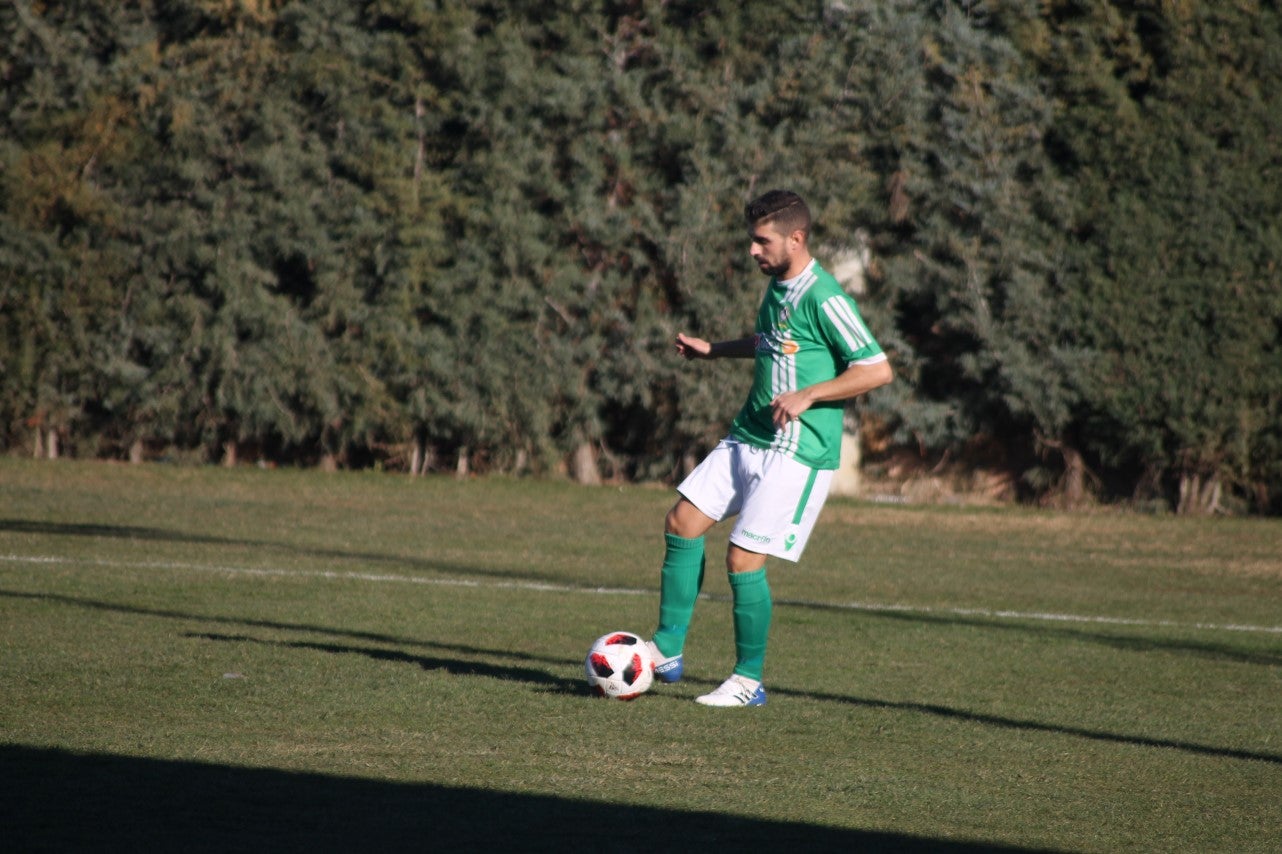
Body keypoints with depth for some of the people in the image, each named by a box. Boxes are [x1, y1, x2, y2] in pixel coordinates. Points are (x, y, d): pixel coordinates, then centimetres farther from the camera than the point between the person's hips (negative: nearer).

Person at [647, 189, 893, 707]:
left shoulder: (822, 298, -17)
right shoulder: (778, 286, 11)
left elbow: (878, 370, -19)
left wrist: (807, 396, -22)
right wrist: (714, 350, 25)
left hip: (797, 452, -9)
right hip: (747, 438, 9)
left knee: (744, 560, -10)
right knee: (682, 523, 4)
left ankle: (748, 682, 5)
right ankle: (667, 652, 11)